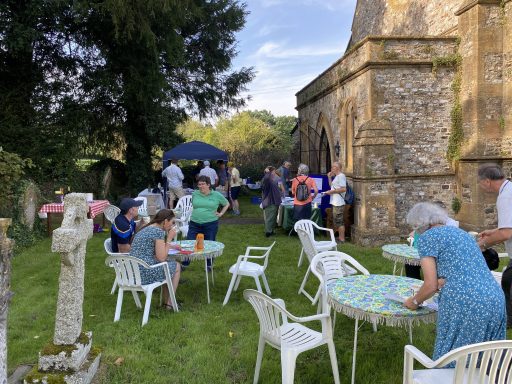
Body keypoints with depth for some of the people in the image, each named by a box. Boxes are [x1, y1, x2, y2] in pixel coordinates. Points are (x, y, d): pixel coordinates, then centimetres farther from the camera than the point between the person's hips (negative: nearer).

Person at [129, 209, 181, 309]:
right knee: (177, 266, 13)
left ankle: (165, 301, 32)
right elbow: (161, 258, -13)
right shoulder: (159, 231, -13)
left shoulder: (145, 229, 15)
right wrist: (169, 239, -5)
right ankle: (169, 303, 17)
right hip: (145, 273, -9)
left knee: (170, 264, 27)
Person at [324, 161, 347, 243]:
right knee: (337, 221, 15)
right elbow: (332, 186, 27)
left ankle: (342, 239, 1)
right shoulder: (336, 177, 18)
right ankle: (340, 237, 24)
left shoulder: (341, 176, -13)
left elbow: (343, 189, -22)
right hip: (335, 203, 10)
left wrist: (332, 191, -16)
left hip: (338, 203, -10)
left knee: (339, 221, -5)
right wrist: (329, 177, 15)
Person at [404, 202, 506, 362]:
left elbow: (431, 286, -2)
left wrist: (415, 301, 13)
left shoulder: (427, 237, 1)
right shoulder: (462, 232, 24)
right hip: (496, 300, 8)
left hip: (465, 304, -8)